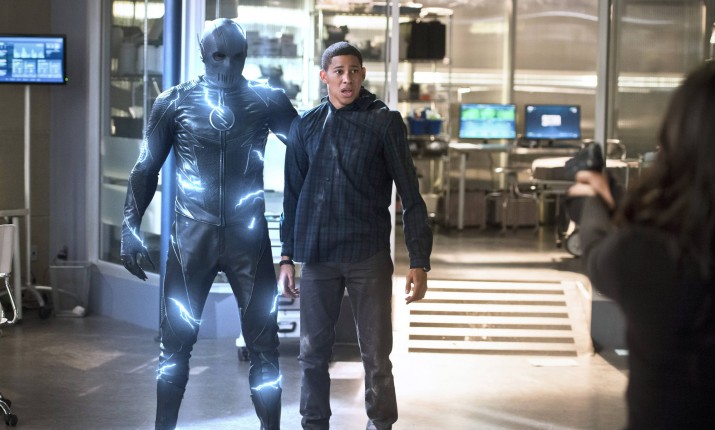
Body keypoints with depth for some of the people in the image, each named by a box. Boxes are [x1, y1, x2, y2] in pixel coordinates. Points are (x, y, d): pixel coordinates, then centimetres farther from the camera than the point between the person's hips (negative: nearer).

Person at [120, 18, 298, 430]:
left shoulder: (268, 100, 1)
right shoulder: (175, 102, 2)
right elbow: (146, 168, 5)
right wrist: (131, 228, -2)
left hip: (248, 235, 0)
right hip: (192, 235, 0)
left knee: (263, 344, 3)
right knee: (176, 342, 6)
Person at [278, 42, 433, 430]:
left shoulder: (384, 122, -2)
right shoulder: (305, 126, 7)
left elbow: (410, 196, -3)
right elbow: (293, 195, 12)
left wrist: (419, 262, -8)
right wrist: (287, 257, 8)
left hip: (369, 256, -2)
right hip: (317, 256, 3)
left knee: (376, 355, 2)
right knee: (313, 352, 7)